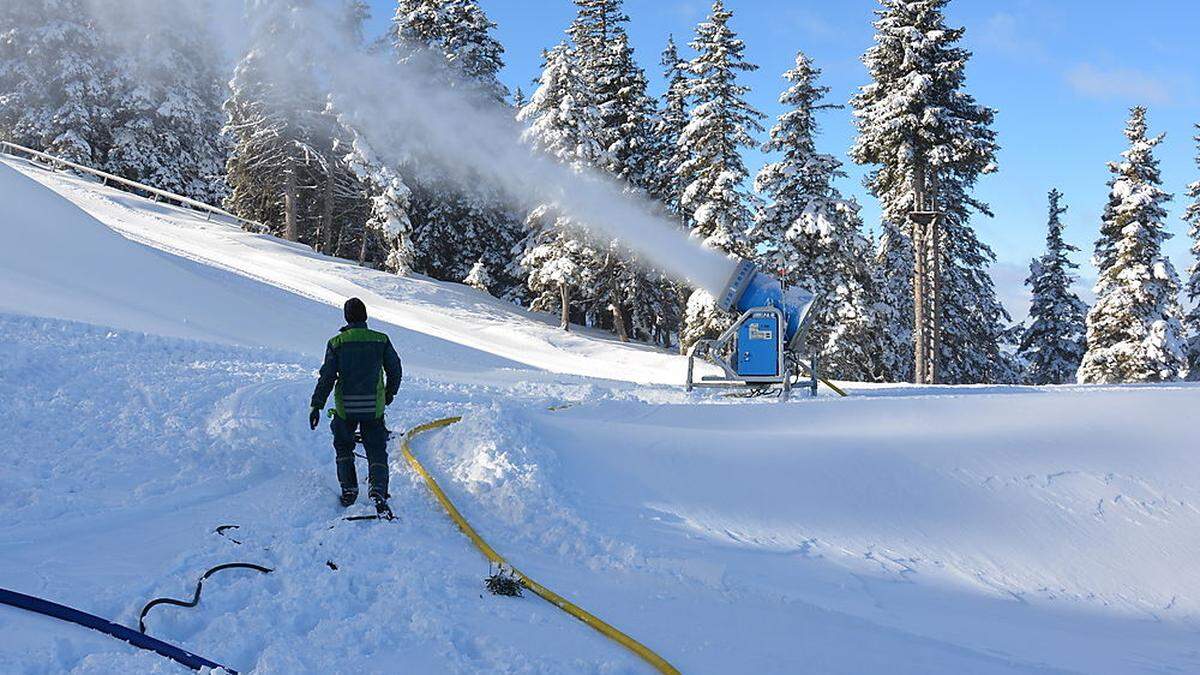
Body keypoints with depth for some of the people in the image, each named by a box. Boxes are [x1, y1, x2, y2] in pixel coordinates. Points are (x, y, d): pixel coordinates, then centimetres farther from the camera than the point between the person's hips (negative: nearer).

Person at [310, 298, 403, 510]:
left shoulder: (336, 343, -5)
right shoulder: (381, 340, -2)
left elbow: (327, 377, -7)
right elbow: (395, 370, 4)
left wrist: (317, 405, -1)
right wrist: (390, 393, 22)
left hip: (345, 407, 0)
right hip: (374, 407, 0)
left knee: (344, 448, 21)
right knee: (377, 451, 6)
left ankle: (349, 490, 18)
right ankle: (379, 491, -15)